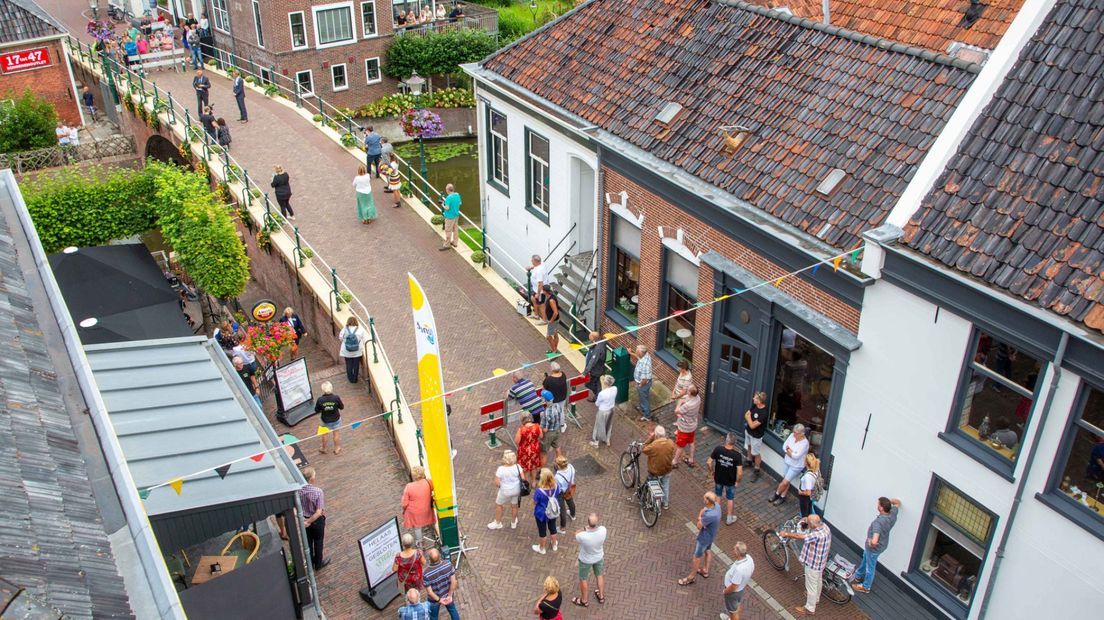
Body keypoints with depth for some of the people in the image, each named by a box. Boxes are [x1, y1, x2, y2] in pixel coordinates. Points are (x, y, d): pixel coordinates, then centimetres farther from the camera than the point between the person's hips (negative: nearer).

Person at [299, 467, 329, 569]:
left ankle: (310, 563, 45)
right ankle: (318, 564, 39)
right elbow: (319, 512, -30)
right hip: (317, 520, -4)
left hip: (304, 520, 4)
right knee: (318, 542, 20)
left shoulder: (299, 490, -19)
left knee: (308, 542, 25)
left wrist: (304, 519, -15)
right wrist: (309, 522, -20)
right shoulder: (318, 492, -32)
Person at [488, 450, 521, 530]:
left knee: (498, 505, 25)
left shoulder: (501, 469, -28)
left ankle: (498, 523, 44)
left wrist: (496, 475, -3)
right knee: (514, 506, 26)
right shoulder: (517, 467, -20)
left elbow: (497, 483, -23)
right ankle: (514, 523, 48)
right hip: (516, 490, 3)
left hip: (505, 491, -3)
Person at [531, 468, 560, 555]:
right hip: (553, 512, 4)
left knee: (542, 530, 20)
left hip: (542, 514, -4)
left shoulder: (539, 491, -36)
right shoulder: (555, 487, -22)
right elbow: (557, 498, -4)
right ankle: (554, 545, 51)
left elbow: (534, 502, -19)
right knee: (552, 527, 28)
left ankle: (541, 549, 43)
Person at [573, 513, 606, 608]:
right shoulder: (603, 530, -32)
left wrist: (585, 528, -20)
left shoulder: (582, 536, -42)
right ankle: (601, 596, 52)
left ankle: (583, 601, 45)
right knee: (599, 575, 29)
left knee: (583, 579, 24)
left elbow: (575, 535, -17)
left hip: (586, 560, -3)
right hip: (599, 557, 3)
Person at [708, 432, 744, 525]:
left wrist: (712, 471, 5)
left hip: (718, 478, 2)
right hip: (730, 481, -2)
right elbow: (740, 473, -28)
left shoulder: (718, 449, -23)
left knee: (717, 496, 27)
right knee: (730, 499, 23)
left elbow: (708, 463, -15)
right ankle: (729, 518, 40)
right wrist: (737, 481, -8)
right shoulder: (737, 455, -29)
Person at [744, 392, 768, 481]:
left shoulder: (764, 413, -36)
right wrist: (751, 421, -20)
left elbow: (752, 426, -31)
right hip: (748, 431, 8)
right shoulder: (754, 405, -12)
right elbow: (746, 415, 0)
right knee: (749, 447, 28)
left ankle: (757, 470, 28)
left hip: (756, 435, -8)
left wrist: (748, 417, -15)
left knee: (756, 454, 9)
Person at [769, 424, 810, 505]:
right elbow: (784, 446, -2)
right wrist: (791, 452, -17)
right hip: (787, 462, 5)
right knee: (786, 481, 13)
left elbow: (796, 456, -27)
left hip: (796, 466, -5)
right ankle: (782, 496, 28)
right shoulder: (792, 435, -8)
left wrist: (788, 450, -14)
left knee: (785, 482, 0)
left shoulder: (804, 443, -26)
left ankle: (777, 494, 22)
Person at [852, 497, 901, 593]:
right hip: (882, 544, 8)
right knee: (865, 559, 31)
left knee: (870, 567, 17)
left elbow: (874, 541, -49)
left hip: (874, 548, -8)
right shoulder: (893, 514, -19)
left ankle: (866, 587, 41)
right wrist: (889, 501, -11)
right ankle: (858, 576, 56)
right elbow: (898, 502, 5)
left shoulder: (878, 522, -42)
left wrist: (870, 543, -28)